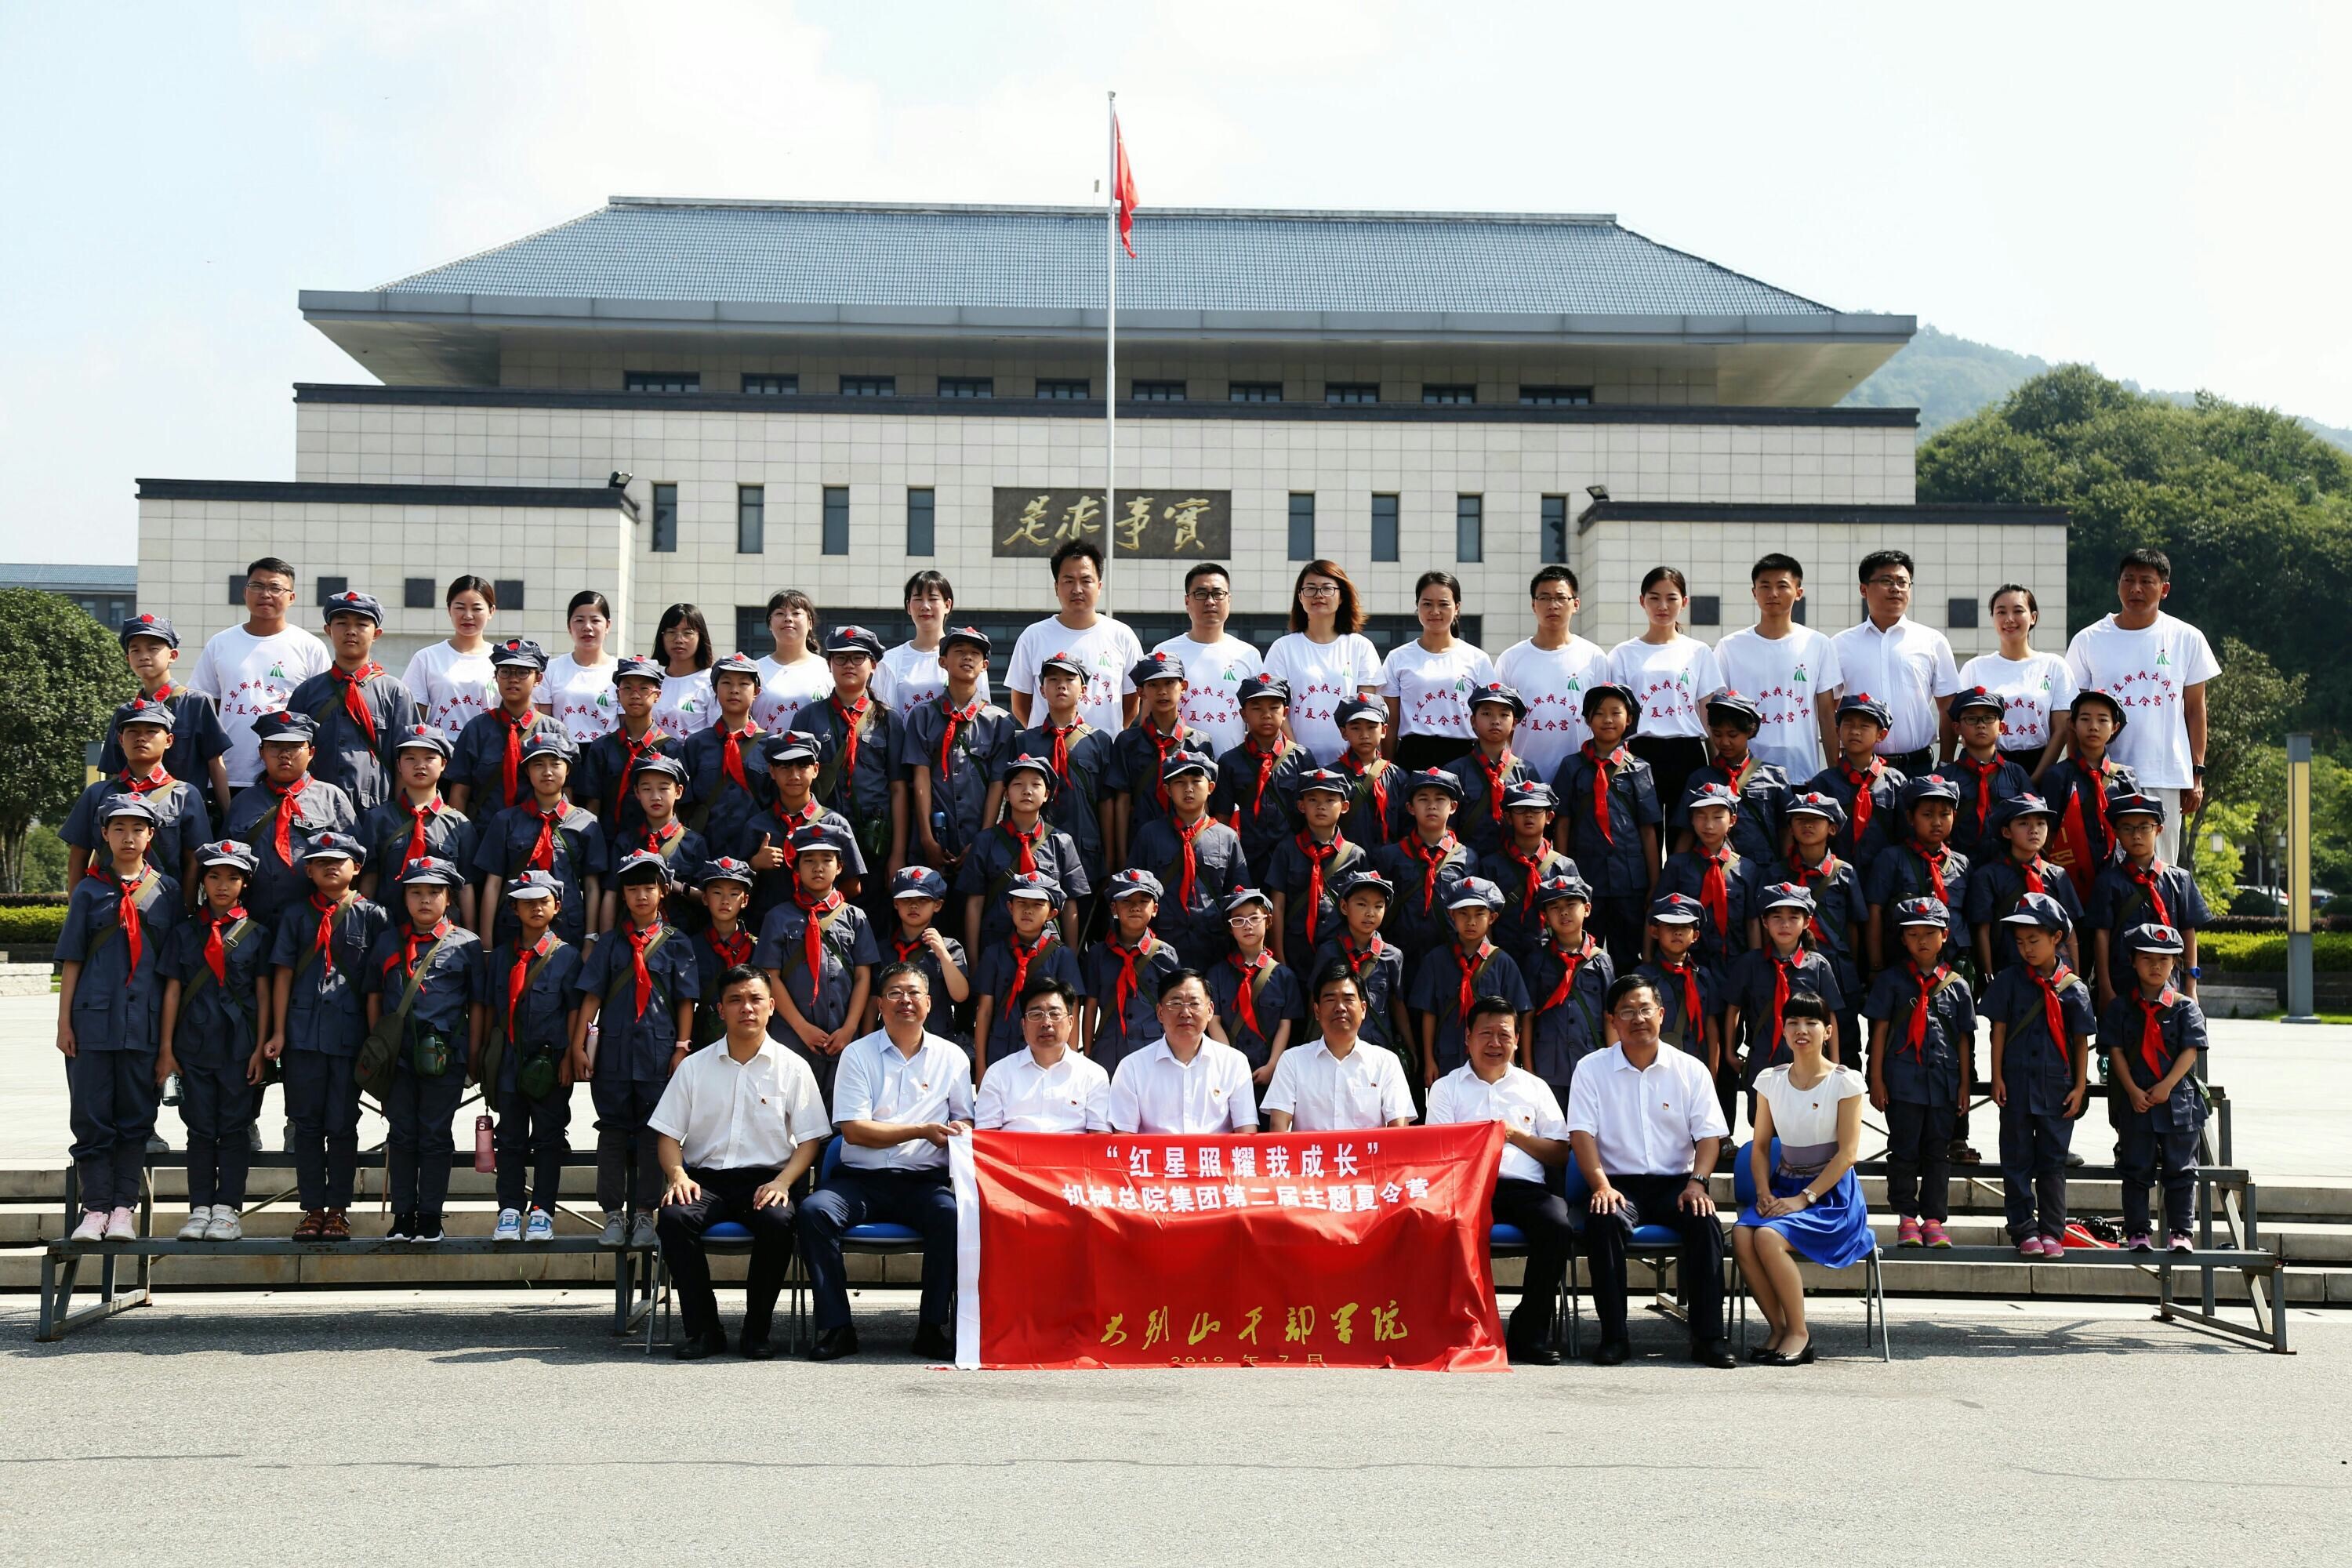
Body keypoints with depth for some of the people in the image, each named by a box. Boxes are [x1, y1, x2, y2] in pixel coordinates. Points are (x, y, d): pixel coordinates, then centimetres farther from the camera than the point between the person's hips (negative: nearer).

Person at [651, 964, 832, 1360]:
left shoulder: (792, 1068, 9)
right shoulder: (694, 1067, 13)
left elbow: (809, 1140, 6)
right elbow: (668, 1135, 11)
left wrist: (783, 1181, -13)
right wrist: (678, 1175, -10)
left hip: (766, 1178, -1)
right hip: (706, 1179, 1)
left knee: (778, 1221, -35)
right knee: (673, 1217, -31)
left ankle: (757, 1330, -16)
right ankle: (703, 1329, -19)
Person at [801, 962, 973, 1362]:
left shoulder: (951, 1057, 11)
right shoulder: (858, 1054, 4)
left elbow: (965, 1124, 14)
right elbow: (853, 1130, -5)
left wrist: (960, 1135, -12)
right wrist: (923, 1131, -12)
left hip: (923, 1181, 0)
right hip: (861, 1179, 0)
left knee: (953, 1215, -32)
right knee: (814, 1211, -29)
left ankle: (932, 1327, -20)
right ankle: (835, 1326, -21)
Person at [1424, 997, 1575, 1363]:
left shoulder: (1535, 1088, 23)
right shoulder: (1447, 1088, 19)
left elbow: (1560, 1155, 15)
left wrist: (1516, 1135, 0)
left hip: (1525, 1186, 2)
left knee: (1558, 1227, -32)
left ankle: (1529, 1333, -21)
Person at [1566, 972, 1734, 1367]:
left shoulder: (1691, 1069, 9)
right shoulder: (1592, 1069, 5)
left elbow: (1709, 1134, 5)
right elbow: (1582, 1133, -3)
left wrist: (1697, 1182, -13)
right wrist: (1601, 1186, -18)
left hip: (1676, 1182, 1)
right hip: (1619, 1183, -1)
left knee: (1705, 1222, -30)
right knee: (1603, 1221, -33)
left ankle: (1708, 1336, -24)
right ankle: (1614, 1336, -26)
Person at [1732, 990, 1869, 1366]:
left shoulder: (1845, 1082, -5)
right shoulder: (1770, 1080, 9)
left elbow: (1847, 1153, -9)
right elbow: (1760, 1146, 10)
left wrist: (1804, 1198, -17)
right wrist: (1764, 1194, -8)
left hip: (1830, 1194, -5)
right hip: (1783, 1186, 5)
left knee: (1768, 1236, -31)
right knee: (1741, 1234, -27)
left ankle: (1799, 1332, -15)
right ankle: (1778, 1328, -13)